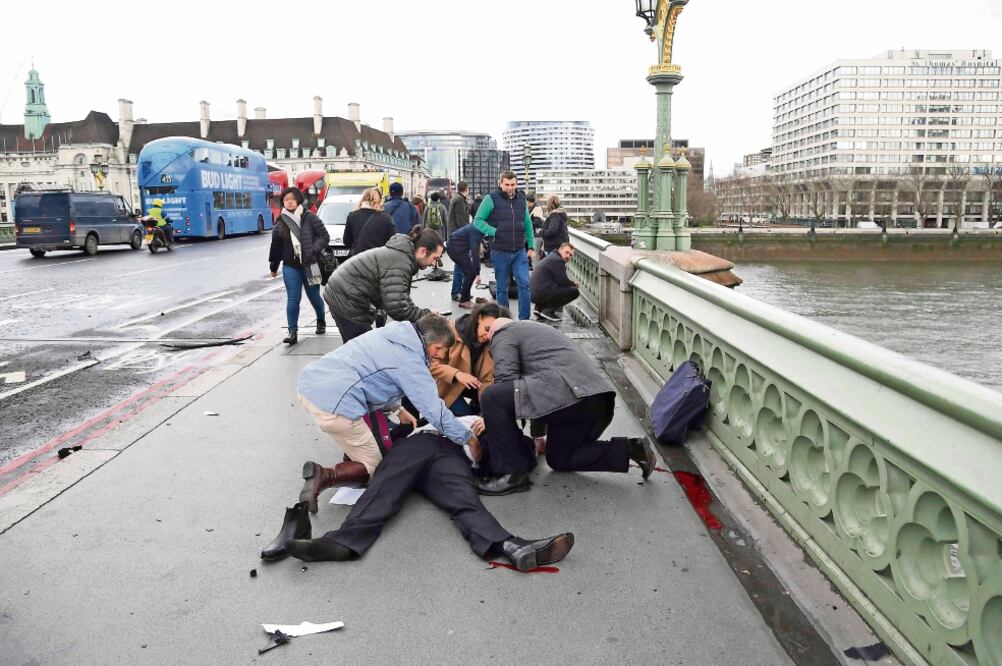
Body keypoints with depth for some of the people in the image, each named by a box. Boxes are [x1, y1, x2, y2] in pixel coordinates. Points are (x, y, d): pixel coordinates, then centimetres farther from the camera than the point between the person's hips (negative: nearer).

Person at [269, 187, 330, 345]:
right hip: (290, 266, 2)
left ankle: (321, 321, 38)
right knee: (293, 299, -5)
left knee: (314, 296, 11)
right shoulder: (280, 223, 5)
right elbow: (276, 246, 13)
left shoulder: (310, 218, -4)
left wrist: (314, 250, -17)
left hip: (310, 265, -2)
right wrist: (273, 266, 18)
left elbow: (324, 236, -3)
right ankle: (292, 332, -3)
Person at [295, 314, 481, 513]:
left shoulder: (390, 333, 17)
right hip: (333, 405, -9)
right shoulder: (411, 360, -7)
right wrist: (471, 439, 5)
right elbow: (436, 411, -6)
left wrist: (398, 410, 27)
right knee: (373, 467, 5)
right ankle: (325, 476, -15)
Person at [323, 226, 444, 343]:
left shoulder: (402, 253, 7)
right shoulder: (400, 263, -25)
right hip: (346, 301, -10)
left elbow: (400, 297, 12)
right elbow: (395, 306, -31)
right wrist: (426, 315, -19)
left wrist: (422, 313, 1)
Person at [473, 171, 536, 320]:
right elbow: (478, 221, -4)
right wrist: (494, 232, -16)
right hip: (500, 252, -3)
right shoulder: (491, 199, -6)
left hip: (520, 252, 3)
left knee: (525, 284, -6)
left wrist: (531, 246, 12)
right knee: (502, 288, 9)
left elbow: (528, 224, 15)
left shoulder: (521, 199, 8)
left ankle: (524, 319, 3)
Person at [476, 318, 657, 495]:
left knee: (492, 397, -8)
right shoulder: (537, 329, 38)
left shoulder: (503, 334, 11)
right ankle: (628, 449, 13)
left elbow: (506, 378, -5)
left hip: (569, 393, -9)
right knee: (559, 459, 25)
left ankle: (514, 473, -6)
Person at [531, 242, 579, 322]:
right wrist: (574, 284, 8)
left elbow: (560, 280, 26)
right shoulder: (557, 260, -11)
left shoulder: (552, 257, 21)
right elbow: (563, 281, -11)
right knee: (574, 291, -8)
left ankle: (540, 307, 16)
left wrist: (571, 283, 13)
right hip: (541, 293, -10)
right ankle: (549, 310, -7)